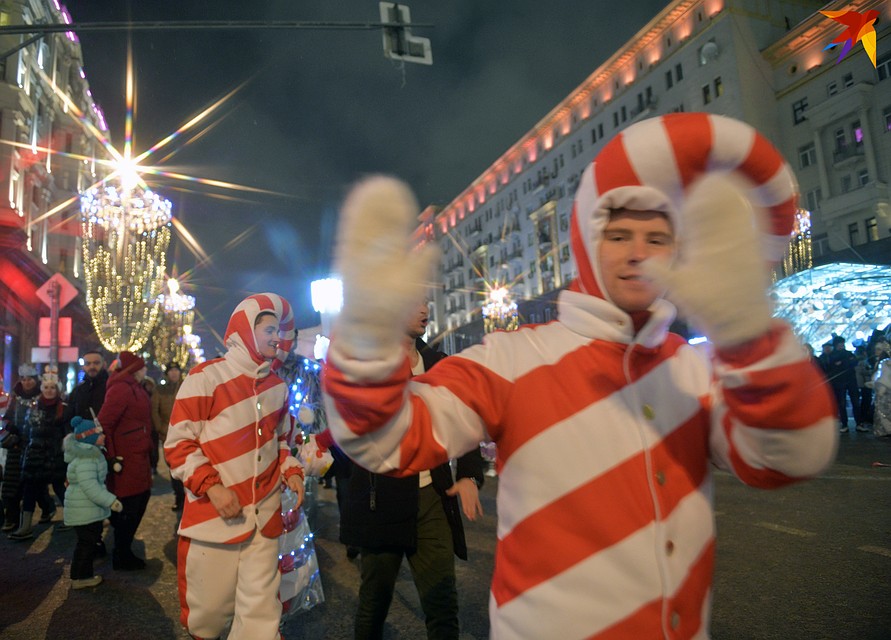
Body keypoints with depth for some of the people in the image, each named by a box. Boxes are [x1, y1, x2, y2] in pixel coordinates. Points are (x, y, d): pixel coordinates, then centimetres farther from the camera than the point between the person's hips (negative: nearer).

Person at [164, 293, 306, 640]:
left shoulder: (277, 386, 9)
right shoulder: (206, 377, -8)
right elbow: (177, 443, -8)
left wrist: (291, 471, 3)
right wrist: (211, 487, -18)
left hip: (264, 515, 4)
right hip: (213, 514, -4)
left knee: (261, 609, 5)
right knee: (210, 607, 12)